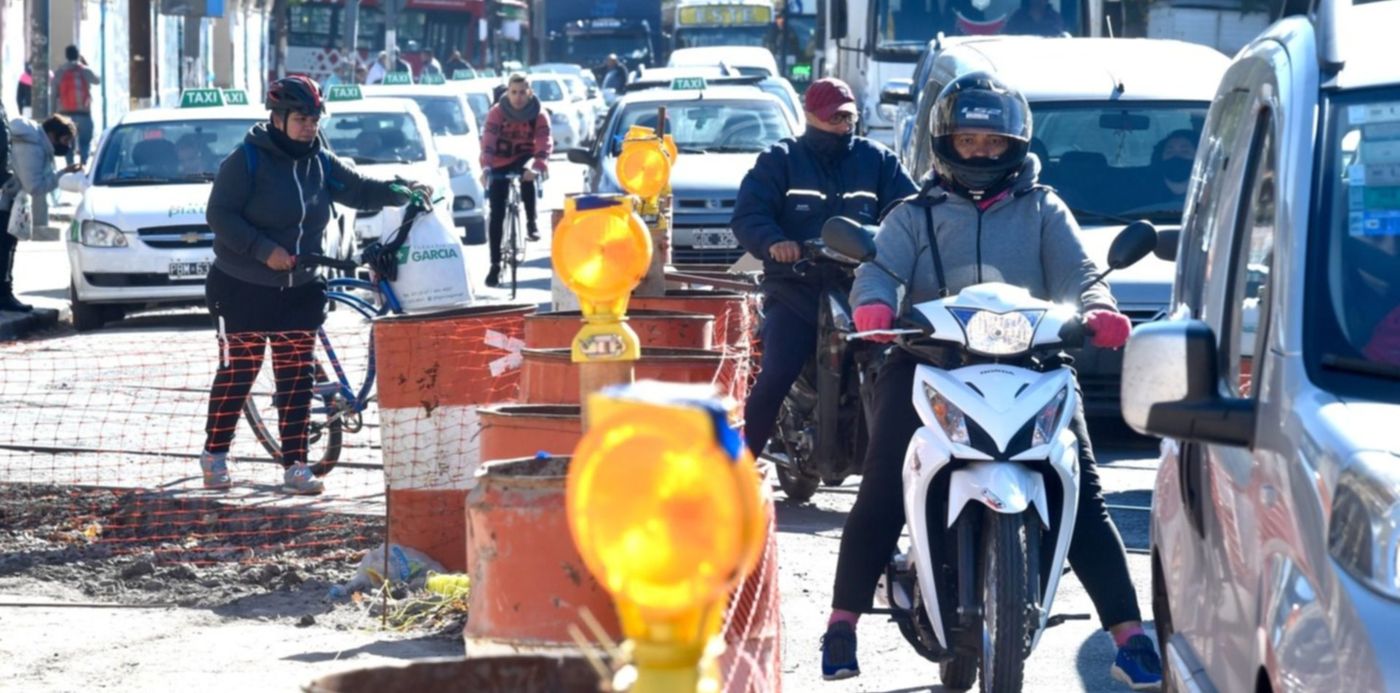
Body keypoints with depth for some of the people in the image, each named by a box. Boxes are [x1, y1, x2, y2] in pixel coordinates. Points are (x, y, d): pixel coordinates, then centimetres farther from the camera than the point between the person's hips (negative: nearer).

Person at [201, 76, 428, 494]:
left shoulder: (320, 163, 6)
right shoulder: (247, 161, -11)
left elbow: (359, 190, 12)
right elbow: (220, 215, -15)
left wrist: (400, 192, -5)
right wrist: (264, 249, -22)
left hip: (299, 289, 5)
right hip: (245, 288, -5)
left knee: (297, 376, 2)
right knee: (238, 372, 1)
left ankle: (295, 466, 3)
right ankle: (214, 454, 16)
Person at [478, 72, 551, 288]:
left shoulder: (538, 115, -14)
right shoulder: (497, 112, -15)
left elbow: (544, 143, -25)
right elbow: (488, 140, -25)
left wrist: (537, 165, -44)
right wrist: (486, 166, -42)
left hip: (524, 159, 0)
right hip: (500, 164, 0)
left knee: (528, 173, -37)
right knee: (497, 213, -6)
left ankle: (531, 222, -21)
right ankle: (495, 265, -1)